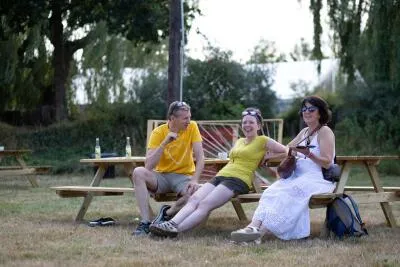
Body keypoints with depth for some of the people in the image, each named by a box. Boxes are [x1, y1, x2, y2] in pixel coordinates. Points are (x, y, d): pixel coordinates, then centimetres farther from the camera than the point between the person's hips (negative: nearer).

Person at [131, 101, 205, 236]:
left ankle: (167, 213, -5)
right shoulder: (158, 132, -9)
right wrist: (164, 143, -27)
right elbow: (148, 165, -18)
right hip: (161, 176, 1)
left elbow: (200, 157, -11)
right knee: (138, 172, -29)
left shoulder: (192, 127, -6)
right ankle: (145, 223, -28)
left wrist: (195, 181, -26)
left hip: (184, 176, 0)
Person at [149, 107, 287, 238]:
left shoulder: (263, 141, 11)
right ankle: (171, 224, -41)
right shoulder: (239, 141, 30)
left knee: (205, 204, -29)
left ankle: (175, 229, -46)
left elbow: (286, 151, 7)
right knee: (194, 199, -22)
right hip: (220, 176, 7)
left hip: (238, 180, -7)